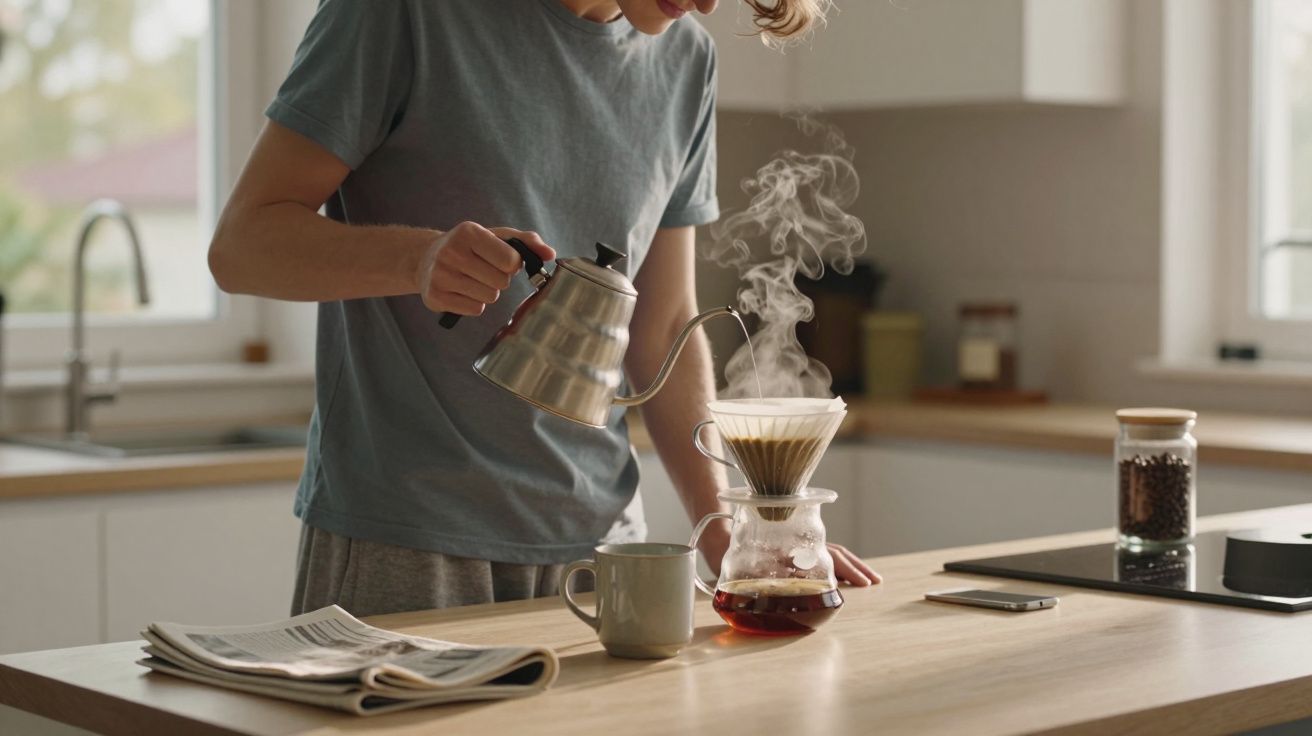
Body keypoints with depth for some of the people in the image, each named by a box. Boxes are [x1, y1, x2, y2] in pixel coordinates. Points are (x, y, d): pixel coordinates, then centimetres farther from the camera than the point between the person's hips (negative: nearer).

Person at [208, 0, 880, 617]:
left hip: (596, 538, 5)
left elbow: (663, 326, 13)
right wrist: (414, 256, -28)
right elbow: (240, 244, -9)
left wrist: (723, 533, 3)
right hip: (402, 539, -4)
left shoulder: (684, 58, 8)